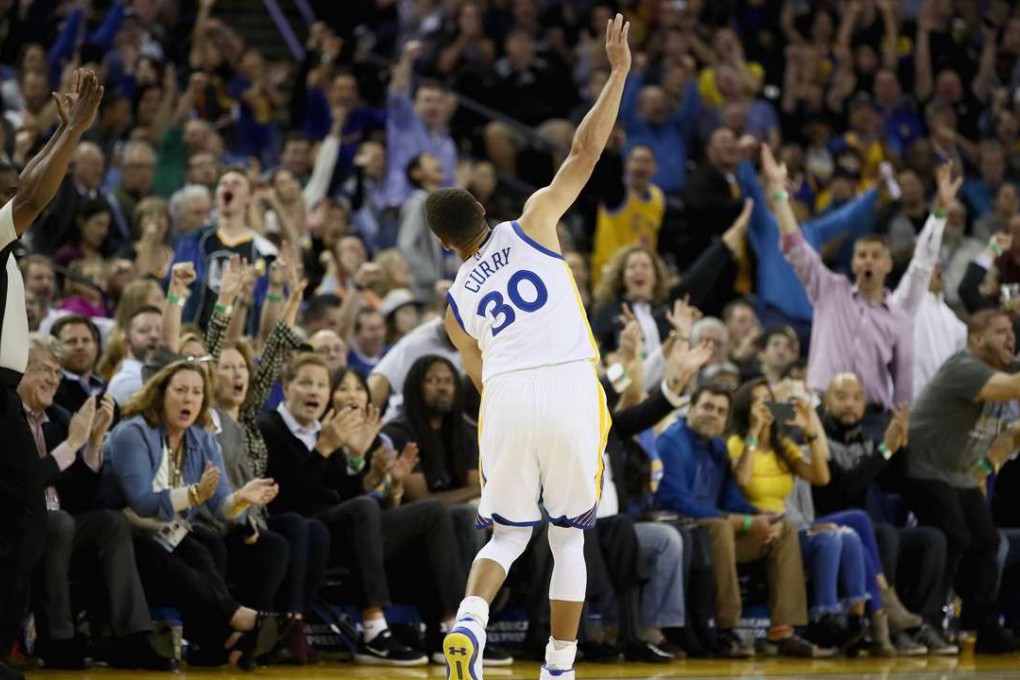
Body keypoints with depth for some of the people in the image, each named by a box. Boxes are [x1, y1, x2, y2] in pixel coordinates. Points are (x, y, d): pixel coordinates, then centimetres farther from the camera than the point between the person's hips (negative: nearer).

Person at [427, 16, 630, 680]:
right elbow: (585, 152, 9)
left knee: (507, 536, 15)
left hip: (507, 399, 2)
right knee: (569, 539, 13)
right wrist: (619, 73, 14)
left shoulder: (457, 302, 20)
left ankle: (470, 622, -14)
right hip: (571, 388, -1)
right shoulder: (532, 226, 13)